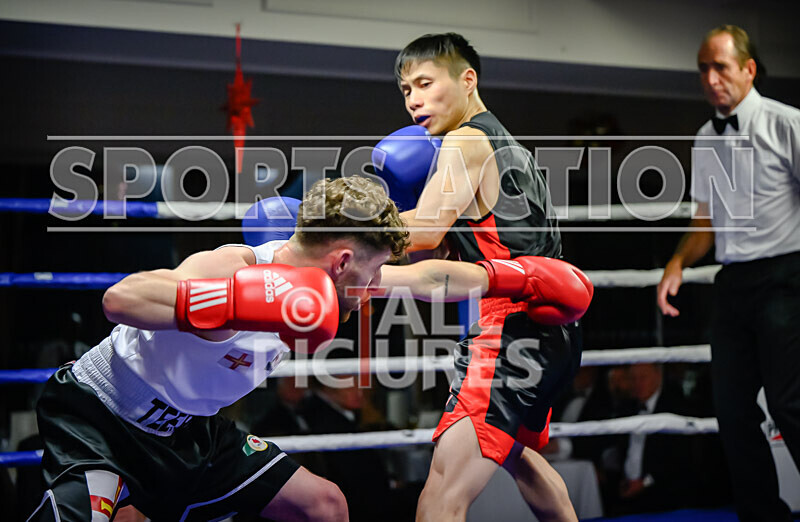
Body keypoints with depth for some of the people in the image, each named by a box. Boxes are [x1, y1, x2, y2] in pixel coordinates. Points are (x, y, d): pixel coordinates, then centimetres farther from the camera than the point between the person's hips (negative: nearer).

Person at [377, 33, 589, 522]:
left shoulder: (465, 141, -9)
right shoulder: (508, 144, 20)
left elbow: (424, 231, -22)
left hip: (508, 337, -11)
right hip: (548, 336, 11)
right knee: (518, 454, 36)